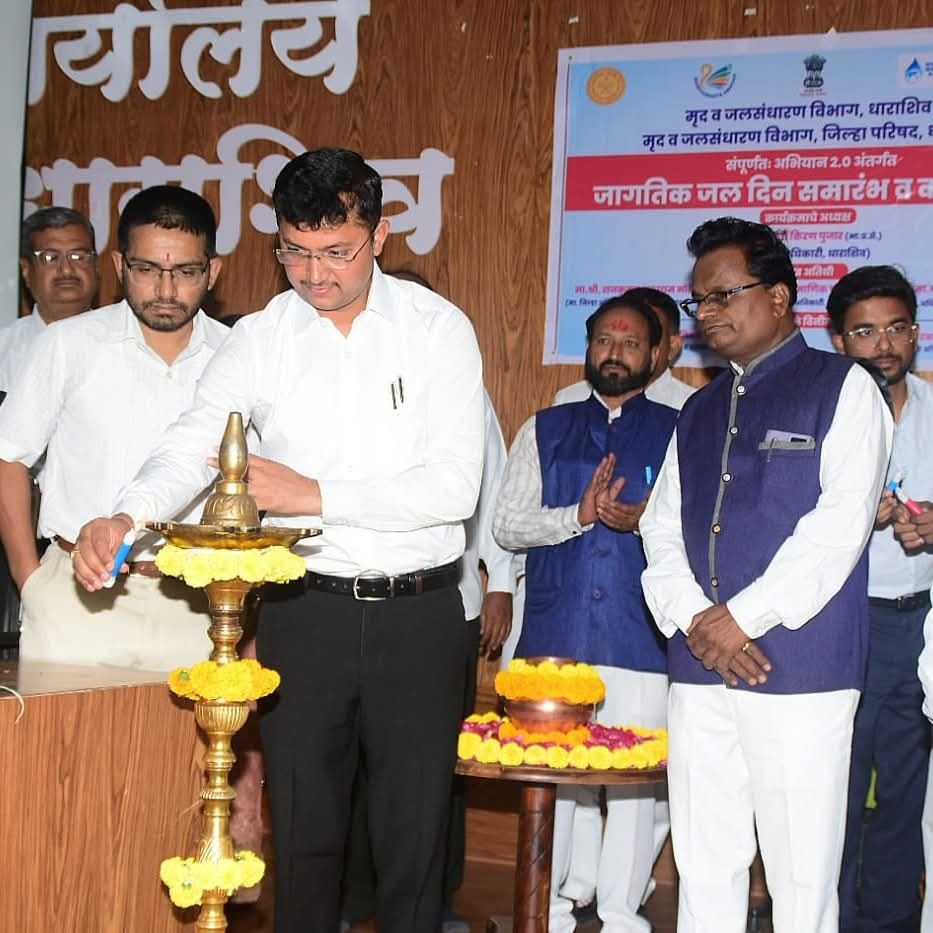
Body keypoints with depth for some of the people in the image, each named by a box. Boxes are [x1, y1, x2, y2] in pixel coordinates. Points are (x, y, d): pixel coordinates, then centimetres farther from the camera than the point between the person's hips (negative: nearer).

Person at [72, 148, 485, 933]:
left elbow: (454, 484, -13)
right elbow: (190, 447, -10)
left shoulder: (439, 328, -4)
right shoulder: (260, 338, 1)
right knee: (302, 825, 12)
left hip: (419, 612, -1)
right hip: (304, 609, 2)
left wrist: (315, 495, -20)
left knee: (415, 826, 10)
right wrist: (123, 520, -30)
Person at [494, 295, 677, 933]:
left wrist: (649, 519, -16)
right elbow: (506, 524, 5)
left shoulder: (679, 433, 7)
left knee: (634, 782, 2)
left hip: (640, 639, -1)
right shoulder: (546, 430, 12)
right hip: (554, 636, 2)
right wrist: (578, 514, -10)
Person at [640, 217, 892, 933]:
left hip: (801, 669, -5)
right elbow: (662, 526, 14)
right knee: (703, 870, 10)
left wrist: (741, 617, -11)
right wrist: (694, 619, -5)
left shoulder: (842, 387, 1)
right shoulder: (700, 411, 19)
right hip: (700, 669, 6)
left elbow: (842, 523, -10)